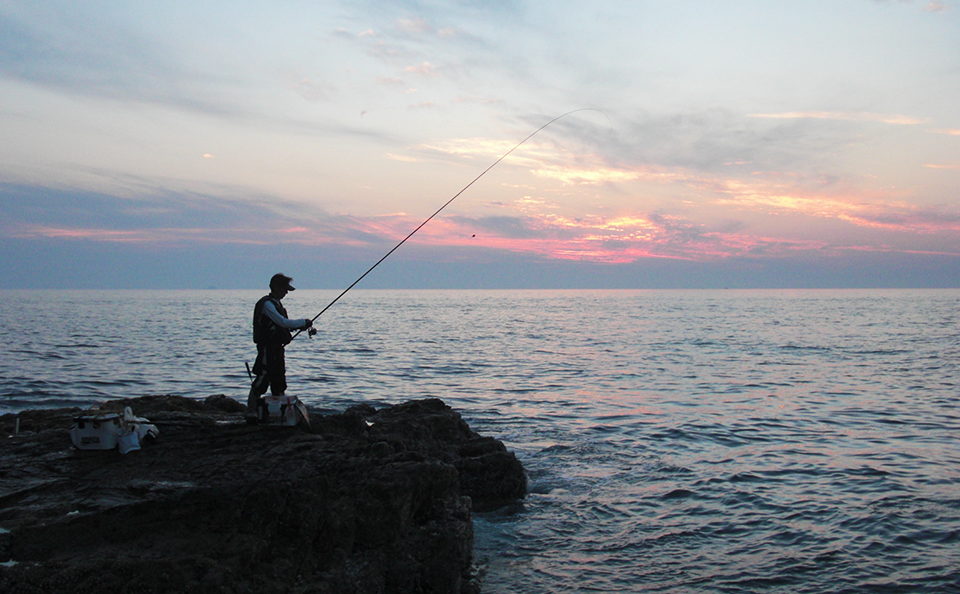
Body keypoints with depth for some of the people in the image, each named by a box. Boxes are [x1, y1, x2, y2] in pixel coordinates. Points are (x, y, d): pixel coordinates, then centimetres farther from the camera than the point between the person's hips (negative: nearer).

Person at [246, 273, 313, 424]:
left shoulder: (276, 304, 16)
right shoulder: (267, 304, -15)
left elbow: (281, 325, 19)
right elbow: (283, 322, -22)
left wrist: (299, 326, 4)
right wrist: (303, 323, -13)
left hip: (276, 347, 10)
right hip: (267, 348, -10)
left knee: (279, 380, 13)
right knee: (262, 379, -8)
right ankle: (251, 413, -2)